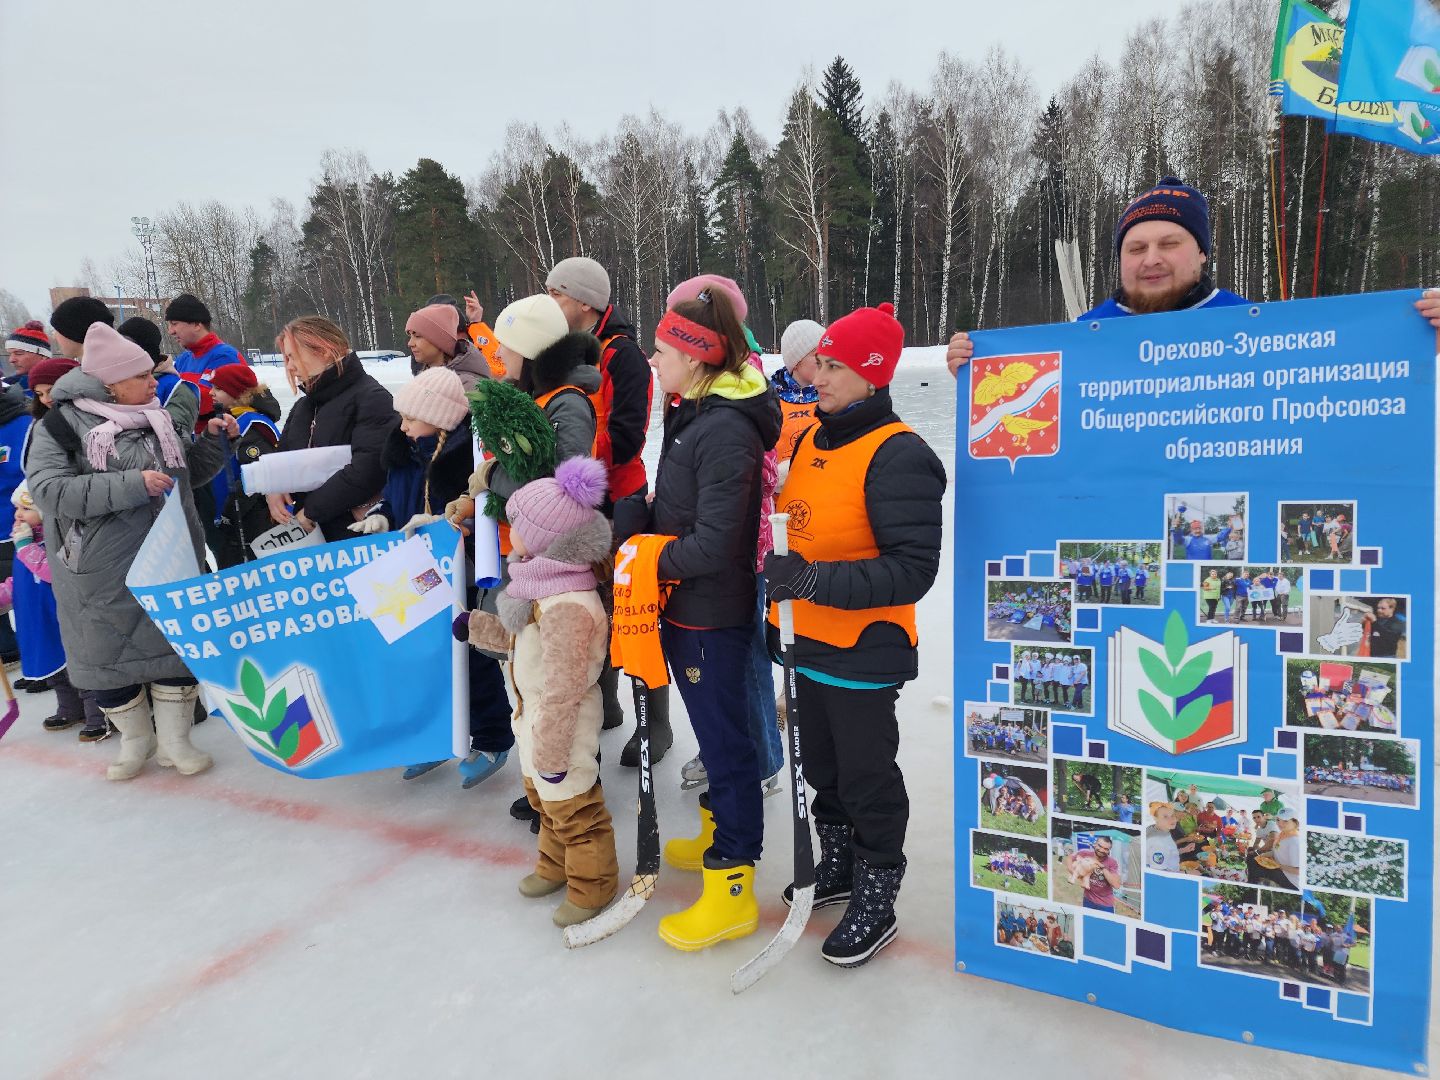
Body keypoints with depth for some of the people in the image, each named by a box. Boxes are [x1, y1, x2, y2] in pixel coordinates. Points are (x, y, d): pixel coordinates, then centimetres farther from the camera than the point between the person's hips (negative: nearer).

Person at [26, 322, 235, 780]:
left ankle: (174, 741, 24)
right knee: (109, 655, 10)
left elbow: (190, 472, 17)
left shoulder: (157, 419, 7)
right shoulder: (61, 426, -10)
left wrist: (213, 440, -1)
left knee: (177, 649, 9)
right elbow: (49, 490, -21)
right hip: (104, 576, -4)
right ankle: (136, 739, 31)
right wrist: (130, 484, -28)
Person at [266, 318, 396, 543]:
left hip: (358, 534, -7)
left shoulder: (371, 398, -12)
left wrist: (312, 509, -18)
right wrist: (272, 490, -2)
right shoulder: (303, 406, 16)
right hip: (309, 532, 8)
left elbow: (368, 469, -23)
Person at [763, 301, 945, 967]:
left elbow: (912, 571, -25)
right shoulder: (809, 436, 5)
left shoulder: (899, 456, -20)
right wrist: (779, 608, 17)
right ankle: (838, 866, 44)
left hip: (865, 651, -8)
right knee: (821, 766, 22)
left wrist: (817, 582, -32)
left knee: (867, 779, 9)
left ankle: (875, 904, 29)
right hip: (809, 641, 8)